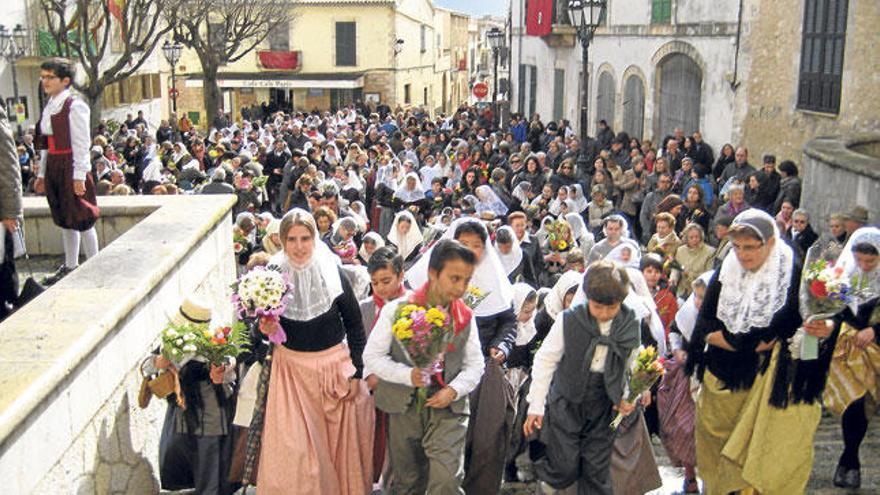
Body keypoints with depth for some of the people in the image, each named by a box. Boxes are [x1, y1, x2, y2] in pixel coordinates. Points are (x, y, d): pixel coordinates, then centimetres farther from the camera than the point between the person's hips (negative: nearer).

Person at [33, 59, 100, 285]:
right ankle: (70, 266, 25)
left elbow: (81, 143, -14)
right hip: (54, 168, 8)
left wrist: (79, 175, -18)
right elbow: (46, 145, 18)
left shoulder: (75, 106, -11)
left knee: (81, 218, -2)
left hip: (72, 167, -8)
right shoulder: (49, 107, 13)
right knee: (64, 219, 15)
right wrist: (42, 174, 18)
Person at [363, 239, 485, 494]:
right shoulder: (397, 310, -8)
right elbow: (372, 356, -7)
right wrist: (408, 375, -21)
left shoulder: (466, 317, 0)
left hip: (448, 409, 1)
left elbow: (475, 365, 5)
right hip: (405, 408, 0)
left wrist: (454, 390, -13)